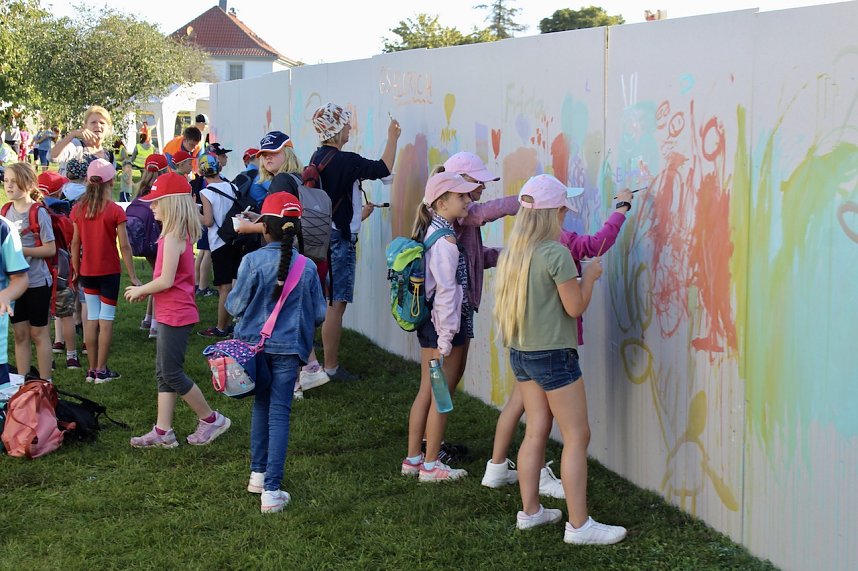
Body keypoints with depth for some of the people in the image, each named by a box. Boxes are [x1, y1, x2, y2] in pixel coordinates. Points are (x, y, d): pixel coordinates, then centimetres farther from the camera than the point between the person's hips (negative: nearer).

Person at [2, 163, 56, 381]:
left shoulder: (38, 213, -13)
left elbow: (50, 249, -15)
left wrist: (20, 250, -22)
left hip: (37, 282, -5)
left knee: (38, 333, 4)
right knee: (19, 334, 11)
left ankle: (45, 383, 13)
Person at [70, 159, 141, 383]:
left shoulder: (78, 209, -1)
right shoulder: (115, 211, -13)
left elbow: (75, 243, 3)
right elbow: (124, 246, -13)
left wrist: (75, 271, 12)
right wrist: (133, 276, -8)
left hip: (87, 271, 4)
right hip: (109, 272, -4)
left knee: (92, 318, 11)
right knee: (106, 319, 2)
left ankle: (92, 369, 14)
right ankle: (101, 371, 4)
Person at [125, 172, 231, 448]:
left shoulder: (173, 237, -19)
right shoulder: (180, 233, 11)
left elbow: (166, 280, -23)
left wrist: (140, 290, -8)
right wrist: (146, 290, 9)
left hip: (175, 314, -10)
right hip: (171, 312, 10)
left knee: (171, 373, -2)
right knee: (163, 373, 11)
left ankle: (211, 419, 10)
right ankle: (162, 432, 14)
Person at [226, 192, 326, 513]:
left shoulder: (253, 261, -13)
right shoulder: (307, 267, -7)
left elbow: (235, 306, -8)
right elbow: (319, 314, 1)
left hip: (255, 344, 1)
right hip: (289, 348, 0)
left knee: (261, 406, 21)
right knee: (279, 414, 2)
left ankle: (258, 474, 29)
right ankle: (271, 490, -3)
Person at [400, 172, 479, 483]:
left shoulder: (431, 232, 9)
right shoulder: (446, 240, -20)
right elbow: (447, 292, -21)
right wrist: (446, 339, -20)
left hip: (427, 321, 9)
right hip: (443, 324, -9)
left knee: (426, 390, 15)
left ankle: (412, 459, 23)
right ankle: (430, 465, 11)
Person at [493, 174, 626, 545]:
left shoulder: (512, 252, 5)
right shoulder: (556, 253, -17)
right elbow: (576, 306, -13)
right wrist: (590, 276, 3)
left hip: (520, 352, 8)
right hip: (553, 354, -8)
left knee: (536, 431, 15)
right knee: (577, 437, -1)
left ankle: (530, 511, 21)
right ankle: (578, 525, 0)